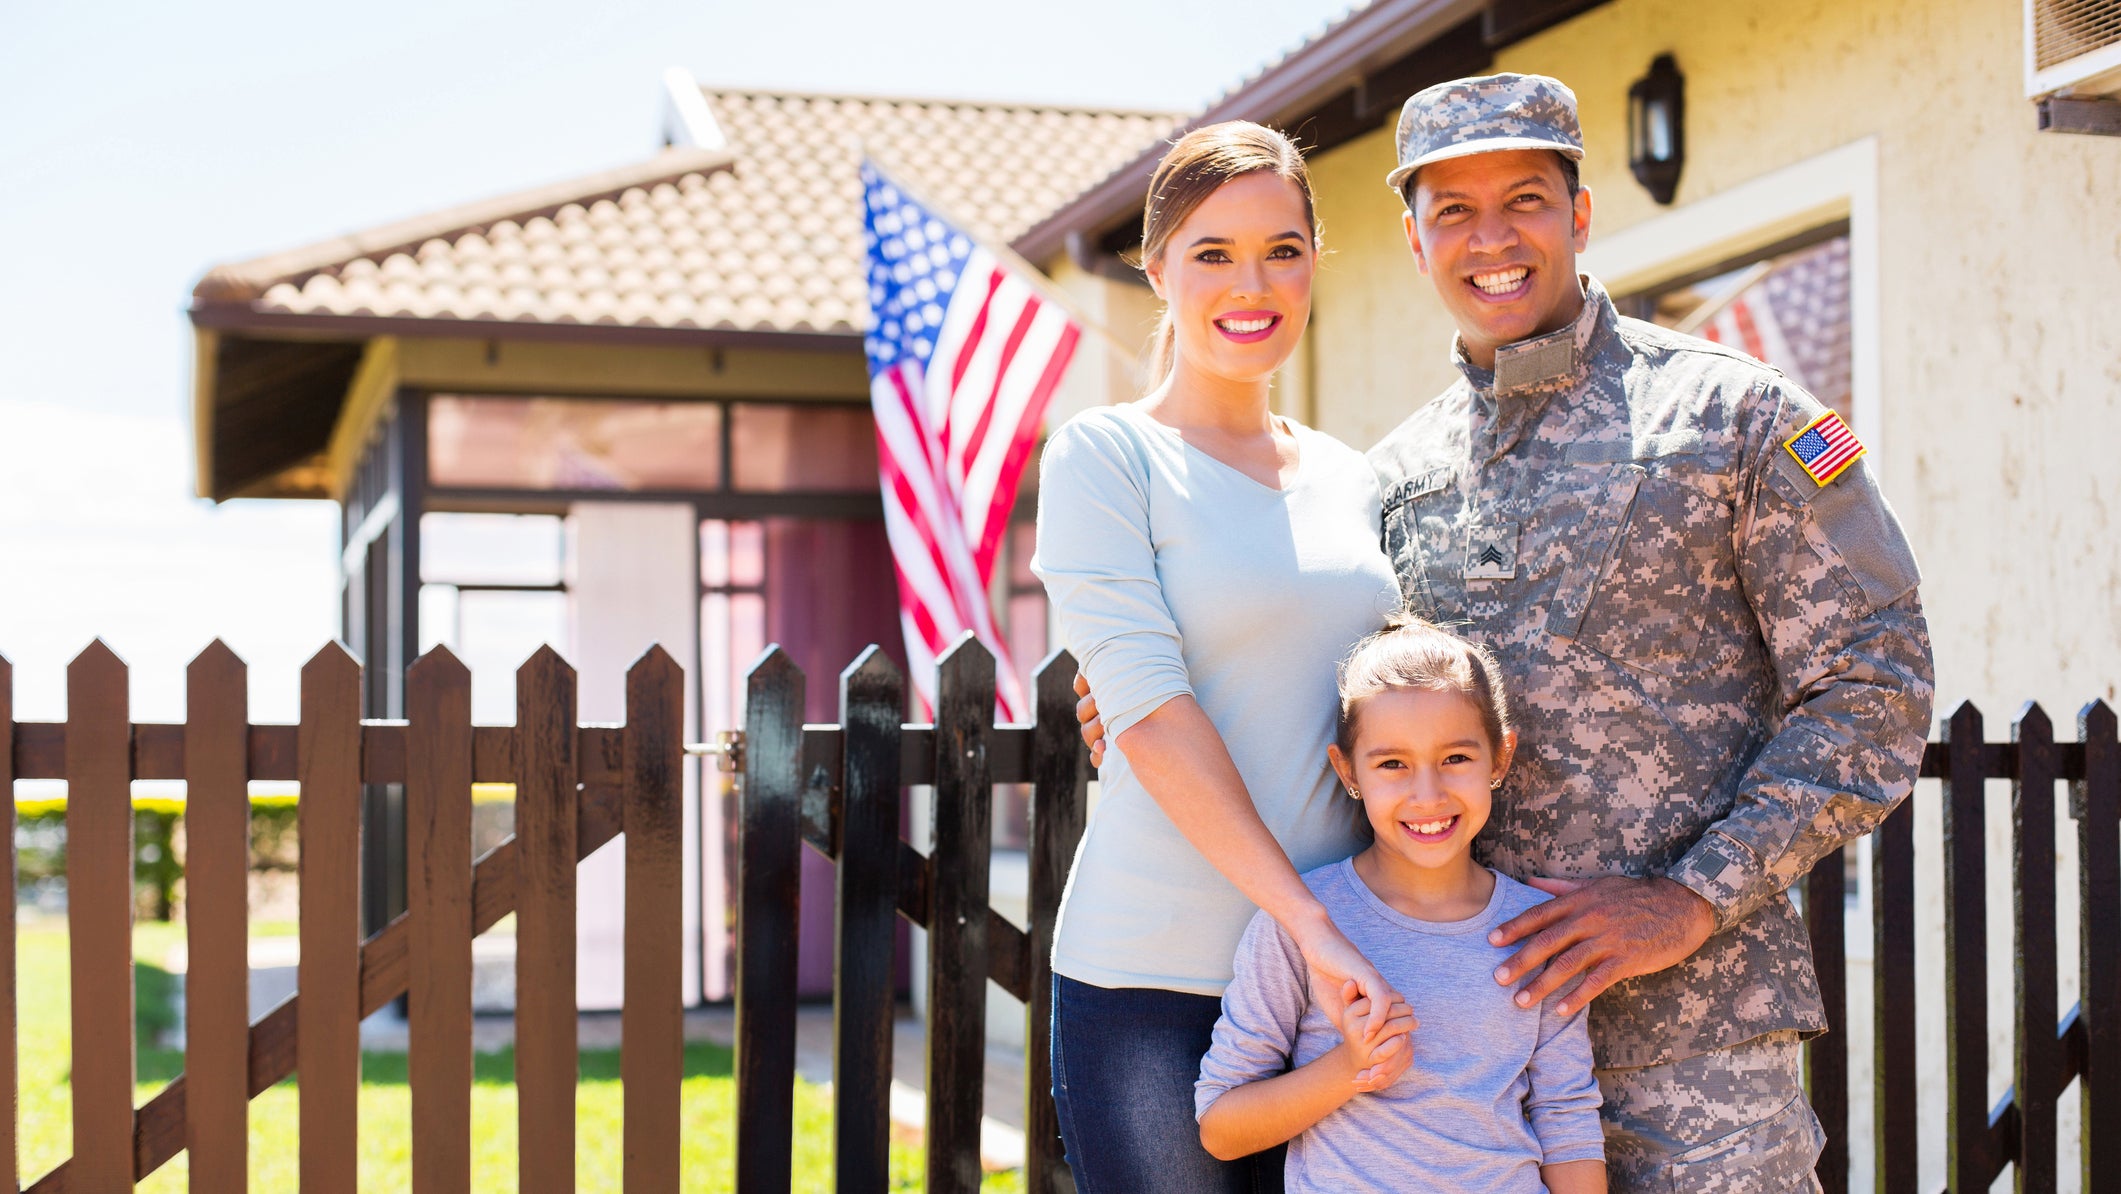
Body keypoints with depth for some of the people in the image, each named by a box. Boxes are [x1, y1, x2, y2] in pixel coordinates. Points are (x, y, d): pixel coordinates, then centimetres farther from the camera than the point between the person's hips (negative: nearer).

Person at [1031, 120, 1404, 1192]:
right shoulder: (1105, 455, -4)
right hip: (1154, 980, -5)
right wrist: (1308, 921, -19)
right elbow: (1149, 709, -13)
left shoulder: (1348, 479, 13)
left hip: (1343, 977, 5)